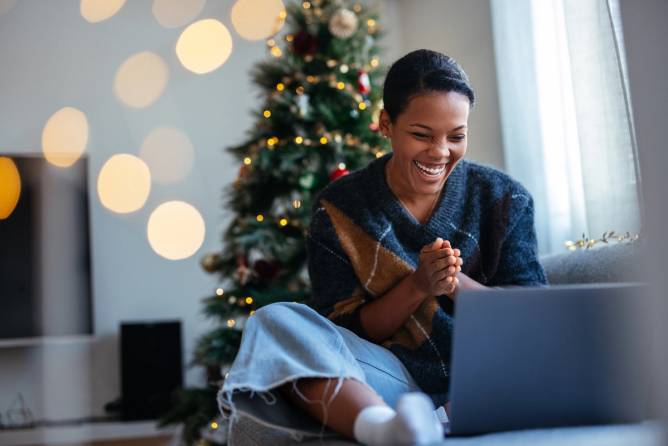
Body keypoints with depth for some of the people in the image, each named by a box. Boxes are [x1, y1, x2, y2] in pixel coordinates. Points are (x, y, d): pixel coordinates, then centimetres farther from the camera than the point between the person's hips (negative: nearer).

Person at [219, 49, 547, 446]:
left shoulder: (504, 199, 6)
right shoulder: (340, 208, 3)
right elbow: (344, 332, 1)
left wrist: (458, 283, -19)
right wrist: (416, 286, -16)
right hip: (396, 378, 0)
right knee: (276, 321, -25)